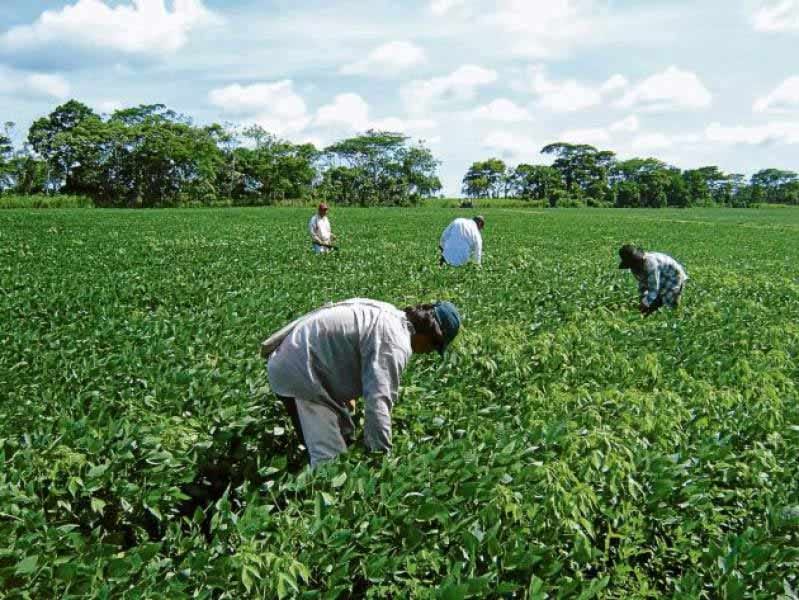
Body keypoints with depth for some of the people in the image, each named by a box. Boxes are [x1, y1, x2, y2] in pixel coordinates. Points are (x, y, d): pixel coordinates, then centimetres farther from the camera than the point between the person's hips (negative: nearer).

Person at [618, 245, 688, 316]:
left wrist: (645, 303, -31)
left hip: (674, 277, -8)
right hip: (663, 280, 8)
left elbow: (654, 288, -33)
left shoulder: (650, 263, -37)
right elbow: (642, 283, 0)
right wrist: (643, 301, -7)